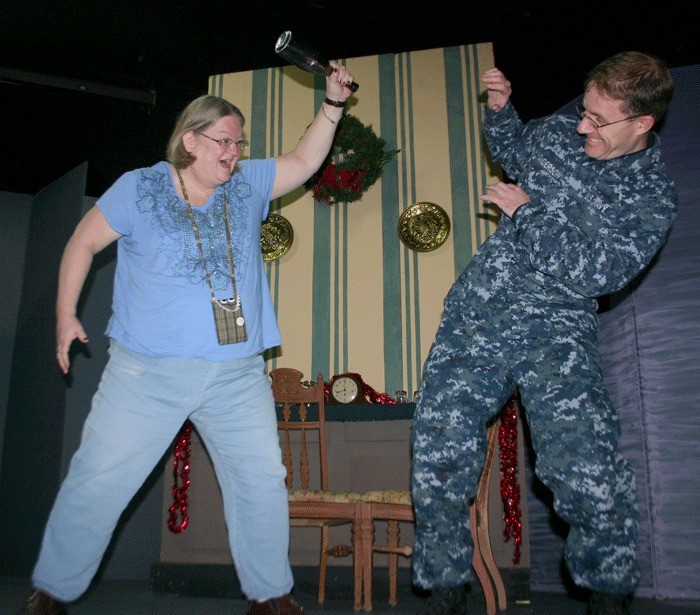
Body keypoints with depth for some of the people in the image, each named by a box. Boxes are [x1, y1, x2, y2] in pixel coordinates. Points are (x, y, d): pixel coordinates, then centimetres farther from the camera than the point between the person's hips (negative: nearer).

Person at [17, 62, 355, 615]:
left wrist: (332, 105, 1)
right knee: (98, 480, 1)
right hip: (147, 372, -2)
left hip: (239, 378, 3)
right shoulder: (140, 187, 2)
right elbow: (83, 243, 7)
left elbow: (304, 162, 13)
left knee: (263, 483, 3)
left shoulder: (248, 186, 11)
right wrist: (66, 314, 2)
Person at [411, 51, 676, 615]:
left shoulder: (653, 198, -1)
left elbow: (596, 272, -14)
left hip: (556, 329, -3)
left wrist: (527, 211, -10)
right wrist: (500, 108, 16)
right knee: (440, 452, -10)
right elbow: (512, 151, 34)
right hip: (474, 312, 4)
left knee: (586, 469, -22)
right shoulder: (557, 132, 12)